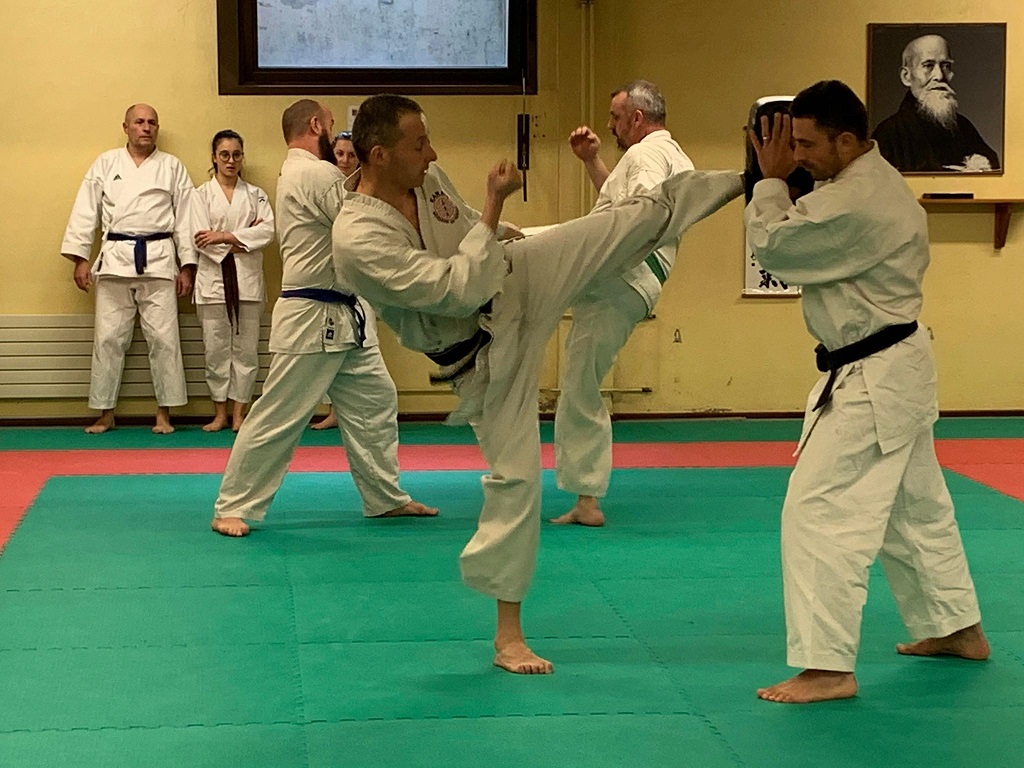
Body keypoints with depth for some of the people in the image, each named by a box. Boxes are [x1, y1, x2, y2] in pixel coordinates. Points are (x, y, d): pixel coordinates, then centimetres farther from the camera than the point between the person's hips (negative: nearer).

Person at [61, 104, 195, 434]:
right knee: (108, 338, 2)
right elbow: (86, 212, 6)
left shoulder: (172, 167, 8)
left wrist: (187, 267, 0)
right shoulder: (106, 164, 8)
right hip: (114, 259, 1)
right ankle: (105, 413, 11)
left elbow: (185, 218, 6)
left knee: (163, 338, -2)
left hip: (159, 261, -1)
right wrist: (80, 258, -1)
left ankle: (164, 413, 7)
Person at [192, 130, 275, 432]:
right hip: (214, 279, -1)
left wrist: (225, 237, -13)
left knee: (246, 348, 1)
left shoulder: (255, 195, 11)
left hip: (247, 279, 1)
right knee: (216, 348, 0)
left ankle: (239, 413, 7)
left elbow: (268, 230, -5)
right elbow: (201, 238, -5)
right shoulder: (201, 195, 6)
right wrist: (242, 240, -10)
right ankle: (220, 413, 9)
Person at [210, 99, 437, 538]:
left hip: (342, 319, 11)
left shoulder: (295, 174, 17)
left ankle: (386, 498, 23)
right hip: (313, 320, -11)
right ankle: (231, 509, 2)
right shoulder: (319, 175, -17)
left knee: (374, 401, 14)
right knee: (277, 418, -5)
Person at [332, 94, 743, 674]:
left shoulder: (426, 178, -8)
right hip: (486, 349, -6)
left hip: (518, 279, 6)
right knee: (515, 475, -3)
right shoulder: (358, 238, -30)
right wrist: (495, 204, -28)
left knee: (634, 220, 0)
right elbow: (460, 288, -33)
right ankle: (509, 633, 10)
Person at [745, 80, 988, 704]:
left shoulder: (856, 202, -25)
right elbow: (817, 244, 13)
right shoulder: (879, 182, 9)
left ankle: (828, 666, -8)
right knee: (918, 505, 22)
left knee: (820, 511, -10)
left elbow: (776, 248, -20)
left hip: (873, 379, -11)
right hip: (898, 367, 11)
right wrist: (782, 182, 1)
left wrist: (773, 180, -8)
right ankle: (958, 626, 38)